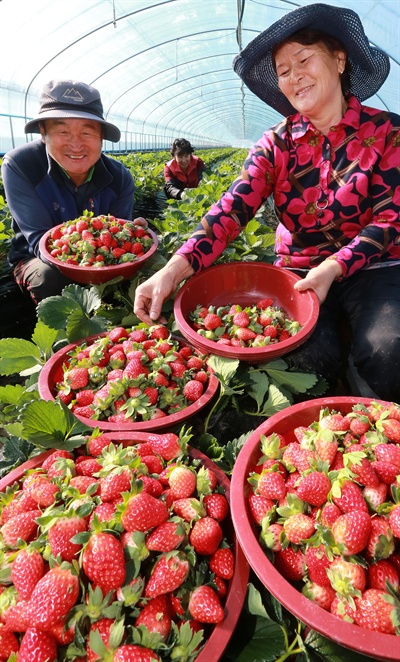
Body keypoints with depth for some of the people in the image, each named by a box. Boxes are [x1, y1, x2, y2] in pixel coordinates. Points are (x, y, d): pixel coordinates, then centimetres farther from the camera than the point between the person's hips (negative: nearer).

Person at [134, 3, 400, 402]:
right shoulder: (277, 143, 4)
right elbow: (233, 207, -12)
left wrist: (333, 268, -24)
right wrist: (176, 269, -28)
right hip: (298, 272, 1)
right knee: (311, 358, -28)